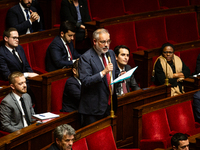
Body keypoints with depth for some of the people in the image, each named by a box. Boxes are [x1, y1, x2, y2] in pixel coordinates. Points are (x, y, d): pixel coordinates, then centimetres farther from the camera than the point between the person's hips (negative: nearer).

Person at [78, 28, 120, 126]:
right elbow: (85, 81, -20)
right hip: (94, 106, -6)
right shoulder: (85, 58, -11)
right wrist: (103, 72, -27)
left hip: (110, 103, 6)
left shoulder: (111, 53, 12)